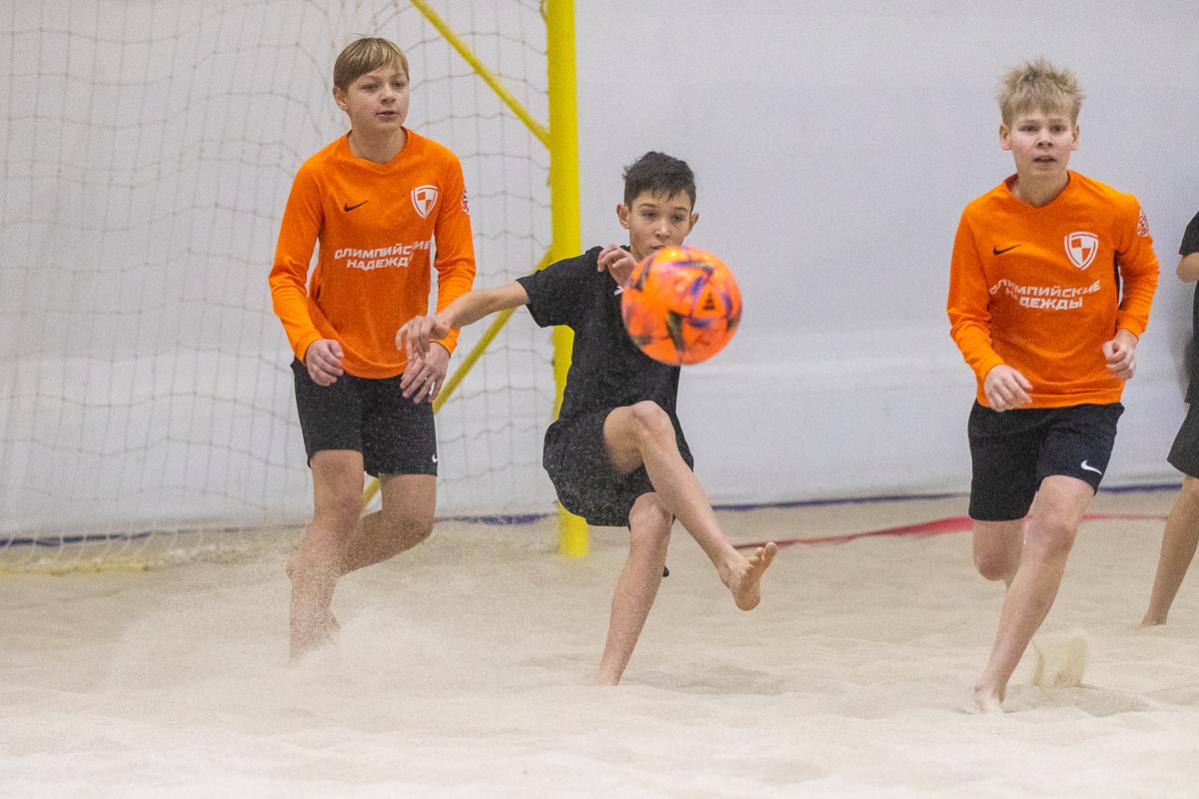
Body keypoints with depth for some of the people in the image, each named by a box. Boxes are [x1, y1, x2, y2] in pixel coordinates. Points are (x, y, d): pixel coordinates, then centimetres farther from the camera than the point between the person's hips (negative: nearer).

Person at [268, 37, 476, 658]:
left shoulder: (440, 168, -5)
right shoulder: (319, 175, -12)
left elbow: (457, 266, -3)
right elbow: (286, 275, -10)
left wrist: (442, 343, -19)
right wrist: (308, 342, -29)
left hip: (402, 367, 3)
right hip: (330, 364, -3)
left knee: (412, 519, 1)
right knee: (340, 502, -16)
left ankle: (312, 572, 27)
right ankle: (304, 644, -12)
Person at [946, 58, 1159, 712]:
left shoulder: (1115, 211, -11)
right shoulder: (982, 219, -11)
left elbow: (1142, 272, 10)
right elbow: (966, 316, -7)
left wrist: (1129, 333, -8)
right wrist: (989, 367, -27)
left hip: (1087, 396, -2)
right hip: (1007, 399, 2)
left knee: (1057, 522, -25)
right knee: (994, 562, 8)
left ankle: (992, 685, -19)